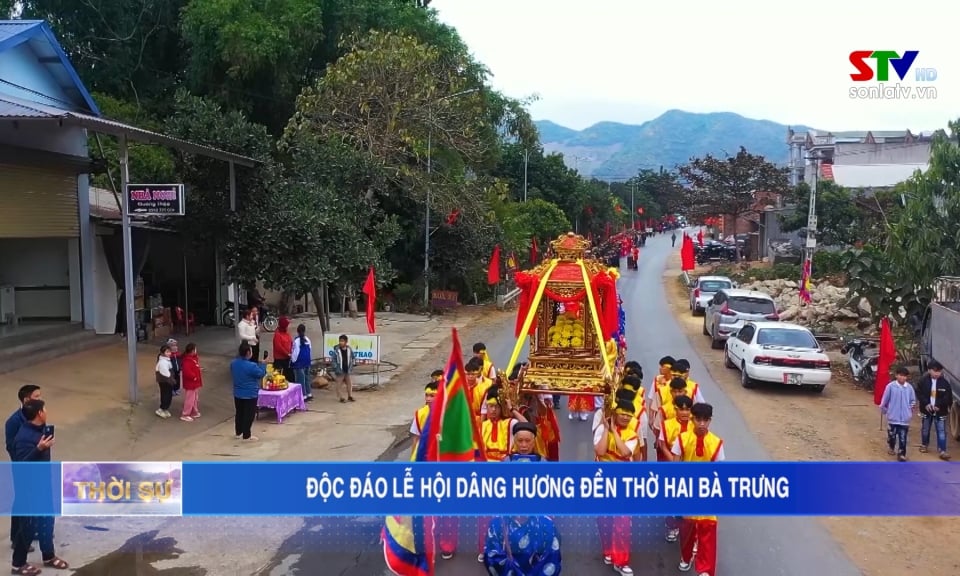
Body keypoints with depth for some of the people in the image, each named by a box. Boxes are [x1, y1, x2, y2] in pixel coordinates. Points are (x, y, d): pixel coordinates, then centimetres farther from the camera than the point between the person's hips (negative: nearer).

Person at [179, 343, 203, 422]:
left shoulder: (194, 358, 6)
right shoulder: (187, 361, -26)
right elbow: (187, 372, -34)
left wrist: (199, 370, 6)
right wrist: (194, 377, -23)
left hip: (195, 383, 10)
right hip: (190, 384, -10)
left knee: (195, 399, 21)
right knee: (189, 400, -1)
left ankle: (194, 412, 33)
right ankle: (184, 415, 9)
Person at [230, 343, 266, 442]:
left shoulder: (233, 363, -3)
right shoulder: (252, 366, -26)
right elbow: (261, 374, -11)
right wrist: (262, 363, -1)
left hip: (237, 393, 7)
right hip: (250, 395, -7)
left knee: (239, 413, 19)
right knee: (249, 415, 4)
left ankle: (238, 433, 30)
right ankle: (247, 436, 9)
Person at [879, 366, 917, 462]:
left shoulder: (909, 387, -2)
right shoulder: (891, 386, -11)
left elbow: (913, 400, 11)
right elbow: (885, 400, -2)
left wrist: (912, 409, 0)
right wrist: (883, 410, 5)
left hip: (905, 417, 1)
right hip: (893, 416, -1)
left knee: (903, 437, 1)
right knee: (892, 435, 13)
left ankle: (901, 454, 7)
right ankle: (891, 447, 38)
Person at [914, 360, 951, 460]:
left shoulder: (944, 383, -7)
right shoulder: (923, 381, -6)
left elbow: (948, 397, -7)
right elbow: (919, 393, -5)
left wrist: (939, 405, -18)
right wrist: (926, 404, -17)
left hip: (940, 411, -1)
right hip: (927, 410, 1)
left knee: (941, 431, -4)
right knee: (925, 429, 16)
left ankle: (942, 451, -3)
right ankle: (924, 445, 36)